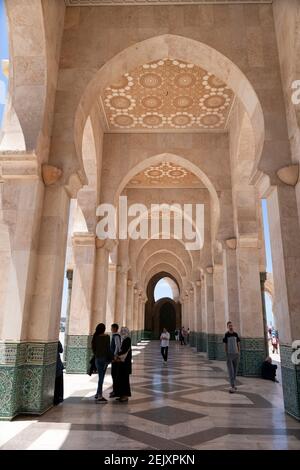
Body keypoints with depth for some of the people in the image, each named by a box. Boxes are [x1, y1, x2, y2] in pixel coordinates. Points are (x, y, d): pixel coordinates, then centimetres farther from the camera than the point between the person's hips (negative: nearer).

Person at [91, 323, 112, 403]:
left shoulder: (95, 337, 3)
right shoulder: (106, 337, -13)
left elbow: (93, 348, 8)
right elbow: (108, 348, -11)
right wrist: (110, 358, -2)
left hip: (97, 358, 6)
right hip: (104, 358, -6)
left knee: (100, 376, 18)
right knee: (101, 377, 1)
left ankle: (98, 394, 26)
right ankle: (99, 396, 6)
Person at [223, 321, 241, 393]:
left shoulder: (236, 334, 4)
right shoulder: (226, 335, -4)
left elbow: (238, 344, 10)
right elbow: (225, 345, 0)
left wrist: (239, 353, 4)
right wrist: (226, 355, -3)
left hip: (236, 354, 4)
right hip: (229, 354, -4)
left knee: (235, 370, 11)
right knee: (231, 371, -7)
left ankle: (233, 384, 26)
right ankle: (232, 386, -8)